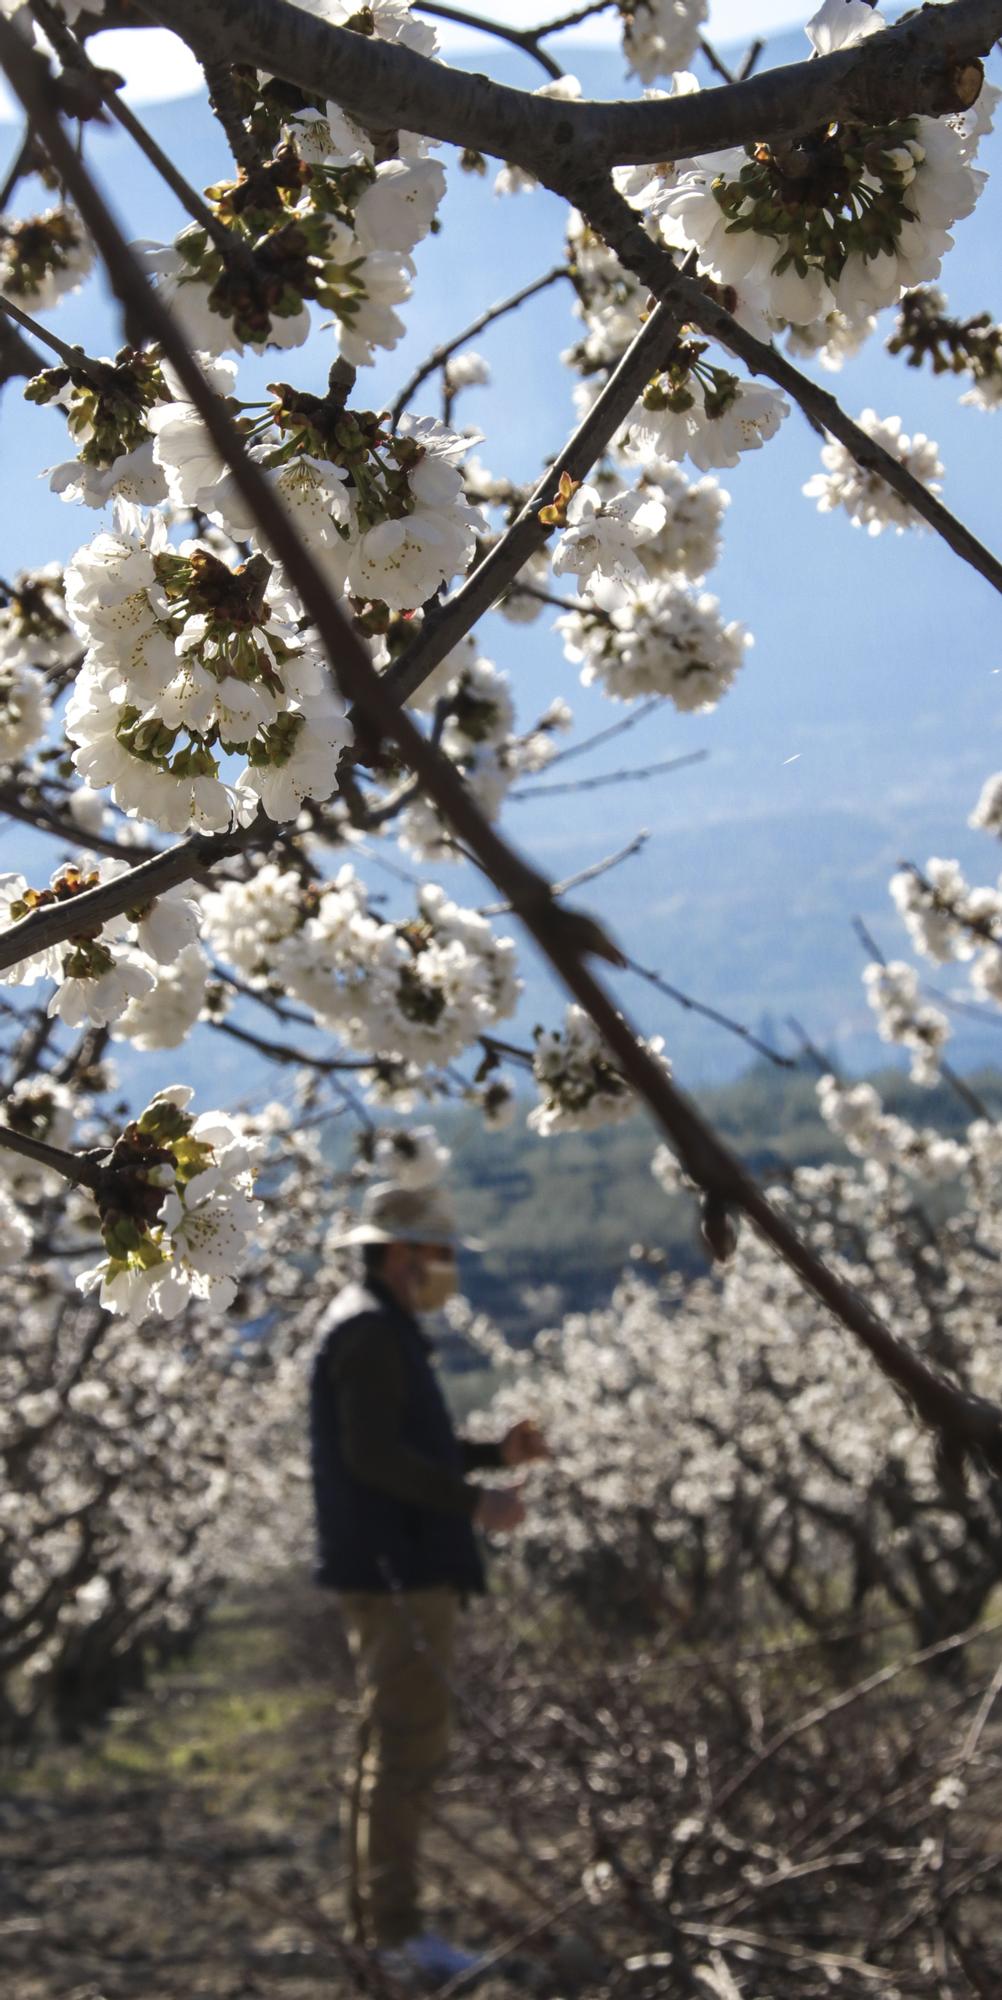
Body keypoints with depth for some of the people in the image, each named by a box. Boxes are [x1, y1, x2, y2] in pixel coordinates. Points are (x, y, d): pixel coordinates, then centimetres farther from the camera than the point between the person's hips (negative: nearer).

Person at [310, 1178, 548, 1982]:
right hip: (397, 1570, -11)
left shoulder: (383, 1328, 19)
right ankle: (397, 1928, -7)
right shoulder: (370, 1330, -14)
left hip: (402, 1569, 11)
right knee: (406, 1746, -9)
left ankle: (374, 1916, 22)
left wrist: (494, 1452, 12)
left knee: (393, 1744, 15)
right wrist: (473, 1502, -22)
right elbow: (373, 1454, -22)